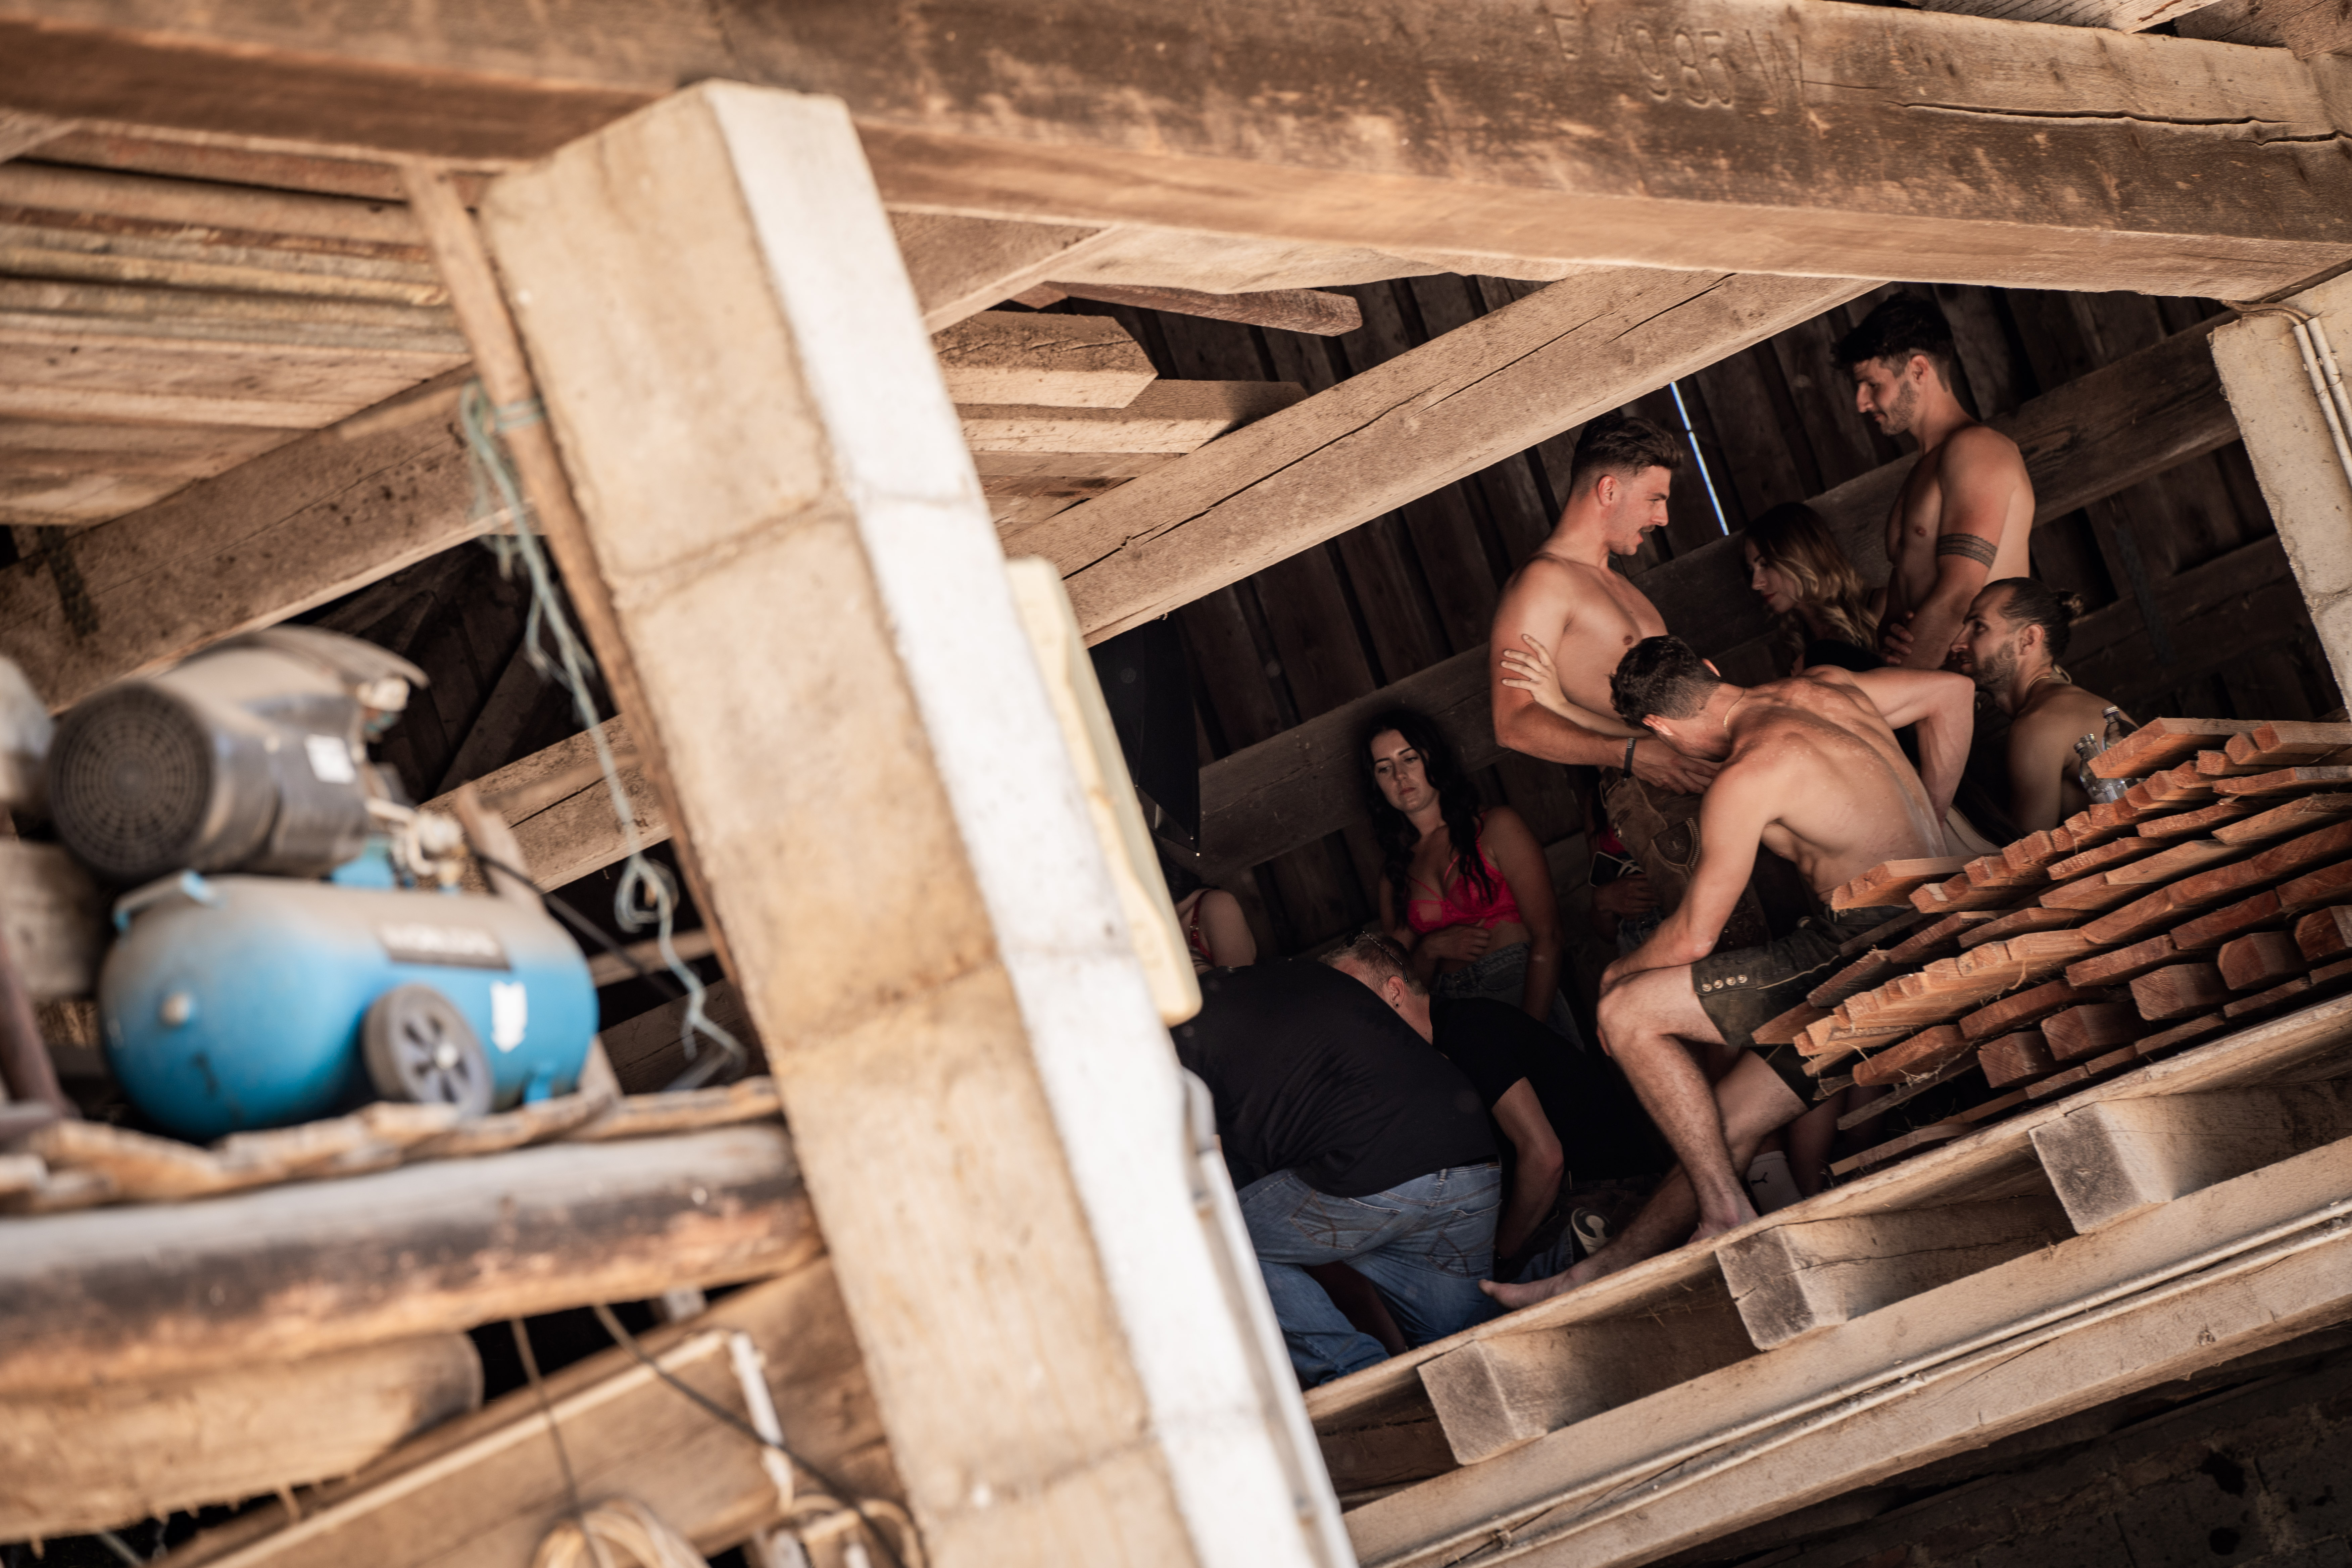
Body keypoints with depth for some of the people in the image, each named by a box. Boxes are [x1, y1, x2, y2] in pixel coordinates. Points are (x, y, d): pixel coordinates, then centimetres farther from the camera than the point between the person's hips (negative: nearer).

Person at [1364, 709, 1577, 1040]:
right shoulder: (1396, 866, 20)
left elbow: (1546, 938, -4)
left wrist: (1528, 1032, -16)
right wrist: (1430, 949, -2)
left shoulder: (1497, 827, 7)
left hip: (1524, 995, -5)